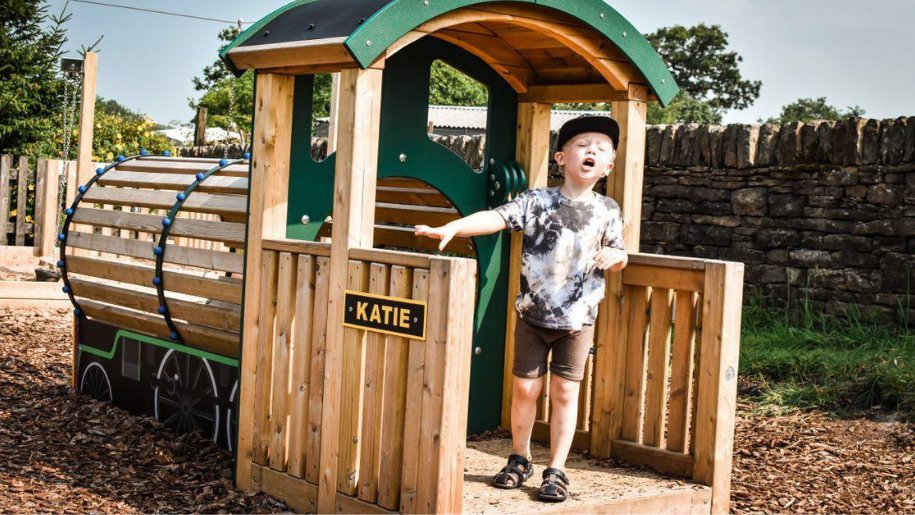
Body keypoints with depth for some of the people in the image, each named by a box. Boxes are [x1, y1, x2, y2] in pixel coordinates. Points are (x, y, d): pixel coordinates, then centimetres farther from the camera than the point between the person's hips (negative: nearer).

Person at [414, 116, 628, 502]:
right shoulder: (537, 201, -5)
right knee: (524, 388, 6)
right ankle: (519, 459, 26)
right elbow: (497, 217, -17)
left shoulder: (607, 211, 1)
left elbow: (618, 258, 11)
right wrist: (452, 228, -30)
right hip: (533, 315, 0)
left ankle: (556, 471, 14)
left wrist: (615, 256, -14)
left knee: (565, 392, 4)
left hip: (578, 320, 1)